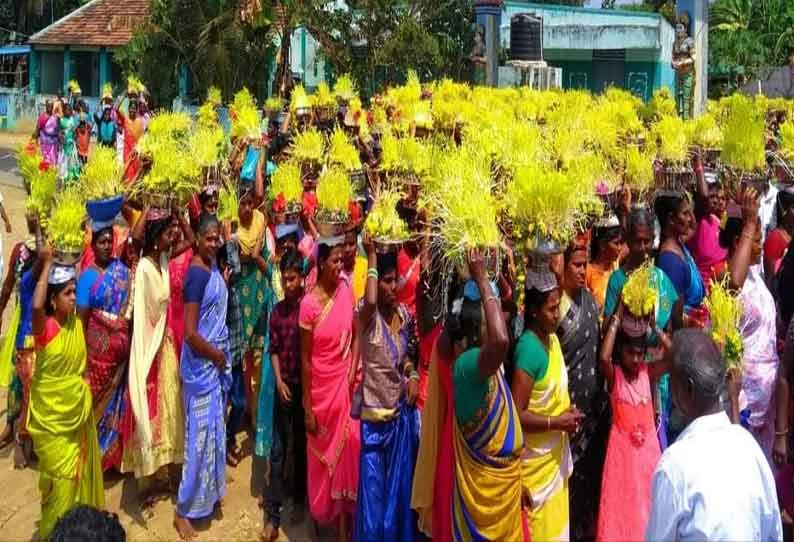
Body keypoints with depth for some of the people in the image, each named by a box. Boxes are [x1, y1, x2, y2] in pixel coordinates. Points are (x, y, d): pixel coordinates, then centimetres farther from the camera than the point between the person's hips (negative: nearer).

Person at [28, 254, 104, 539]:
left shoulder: (77, 321, -1)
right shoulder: (44, 327, -19)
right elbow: (36, 305, -40)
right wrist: (47, 264, -33)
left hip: (78, 408, 6)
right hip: (51, 414, -6)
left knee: (80, 470, 18)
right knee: (61, 476, 3)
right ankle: (54, 531, 22)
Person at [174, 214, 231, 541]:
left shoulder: (213, 265, 5)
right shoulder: (197, 272, -21)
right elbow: (190, 333, -25)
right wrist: (217, 355, -12)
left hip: (216, 359, 9)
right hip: (201, 364, -9)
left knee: (215, 428, 19)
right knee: (199, 434, -1)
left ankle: (209, 493, 35)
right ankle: (184, 510, 10)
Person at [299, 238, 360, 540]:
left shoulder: (346, 290, -5)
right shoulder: (309, 304, -17)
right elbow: (305, 359, -12)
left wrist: (353, 371, -6)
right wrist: (307, 408, -10)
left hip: (344, 383, 3)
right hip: (320, 386, -3)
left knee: (346, 448, 8)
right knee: (322, 452, 12)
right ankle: (322, 511, 34)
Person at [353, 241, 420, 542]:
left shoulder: (404, 313, 1)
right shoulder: (367, 315, -15)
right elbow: (370, 302, -41)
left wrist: (413, 375, -4)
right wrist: (372, 256, -29)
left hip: (402, 410, 5)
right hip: (374, 410, -5)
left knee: (399, 483, 16)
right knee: (372, 484, 5)